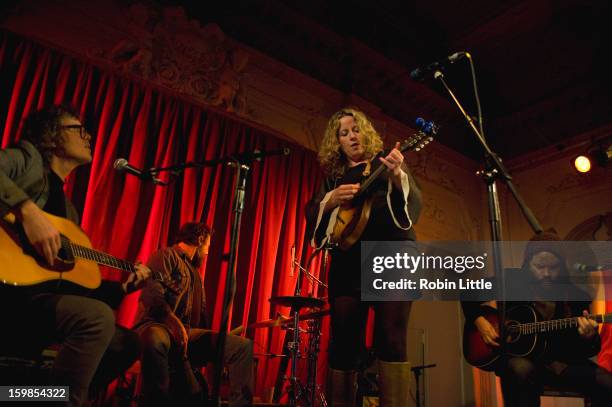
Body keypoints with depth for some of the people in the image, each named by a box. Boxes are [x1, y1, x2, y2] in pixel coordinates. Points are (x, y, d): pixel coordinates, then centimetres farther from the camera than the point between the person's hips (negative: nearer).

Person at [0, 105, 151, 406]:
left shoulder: (67, 207, 22)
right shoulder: (29, 158, 2)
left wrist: (122, 288, 13)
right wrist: (27, 210, -31)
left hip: (39, 297, 9)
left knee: (125, 342, 8)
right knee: (98, 317, -31)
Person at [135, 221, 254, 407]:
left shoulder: (195, 273, 29)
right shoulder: (166, 255, 2)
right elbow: (152, 294, -16)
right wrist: (175, 322, -30)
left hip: (188, 331, 7)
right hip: (156, 324, -7)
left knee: (243, 345, -9)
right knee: (155, 340, -45)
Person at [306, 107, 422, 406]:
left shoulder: (385, 160, 14)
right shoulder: (333, 175, 20)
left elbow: (413, 201, -1)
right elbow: (311, 214, 10)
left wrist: (397, 175, -23)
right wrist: (332, 199, -11)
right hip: (349, 261, 3)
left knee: (391, 338, -13)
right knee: (343, 342, 0)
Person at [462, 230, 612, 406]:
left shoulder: (575, 296, -2)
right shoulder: (512, 284, -5)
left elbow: (589, 350, -1)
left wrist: (589, 337, -25)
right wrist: (480, 321, -10)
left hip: (559, 360, 2)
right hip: (517, 355, -2)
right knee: (521, 369, -38)